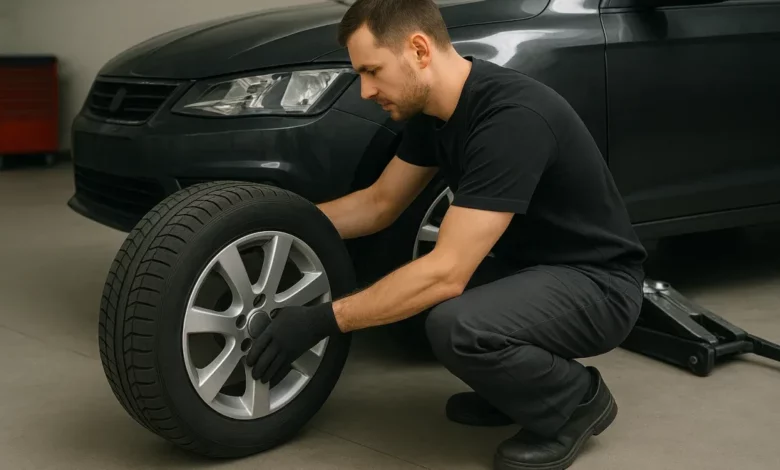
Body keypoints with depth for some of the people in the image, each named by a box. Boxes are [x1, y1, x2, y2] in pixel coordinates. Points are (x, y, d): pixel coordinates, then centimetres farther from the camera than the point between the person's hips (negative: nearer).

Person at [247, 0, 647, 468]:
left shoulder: (511, 119, -30)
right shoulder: (435, 108, -2)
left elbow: (447, 273, -33)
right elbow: (380, 203, 12)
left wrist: (323, 320, -28)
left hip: (597, 284, -9)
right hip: (531, 266, 9)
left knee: (456, 325, -33)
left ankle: (577, 400, -4)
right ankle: (517, 385, 13)